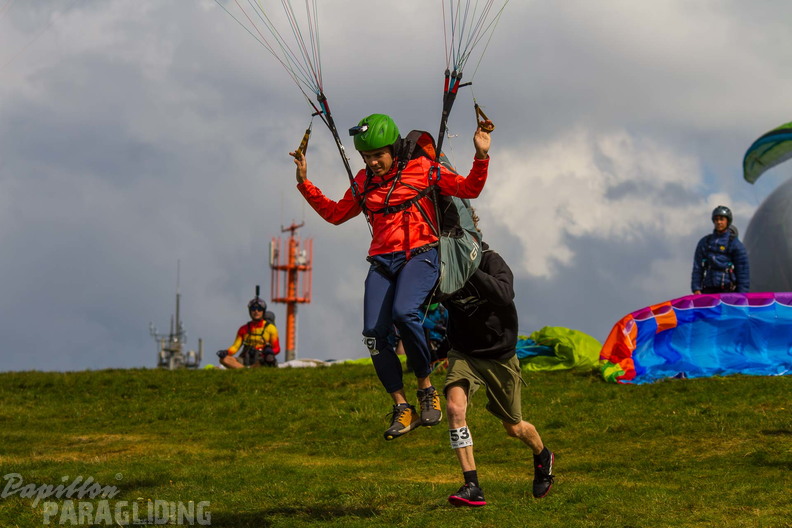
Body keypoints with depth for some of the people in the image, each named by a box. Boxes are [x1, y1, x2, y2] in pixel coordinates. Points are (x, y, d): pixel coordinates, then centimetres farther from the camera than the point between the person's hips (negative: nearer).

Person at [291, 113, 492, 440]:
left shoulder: (421, 170, 2)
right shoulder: (363, 184, 14)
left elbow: (469, 189, 4)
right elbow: (335, 214, 26)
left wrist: (481, 156, -11)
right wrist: (304, 184, 19)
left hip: (419, 256, -5)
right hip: (382, 262, 5)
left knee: (403, 312, -32)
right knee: (374, 333, -14)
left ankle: (426, 388, -13)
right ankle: (402, 409, -2)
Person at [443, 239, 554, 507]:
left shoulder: (490, 261, -21)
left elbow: (504, 295, -38)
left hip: (499, 355, -2)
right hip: (464, 354, 2)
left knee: (514, 428, 12)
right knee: (454, 407, -25)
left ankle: (543, 457, 47)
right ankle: (472, 486, -21)